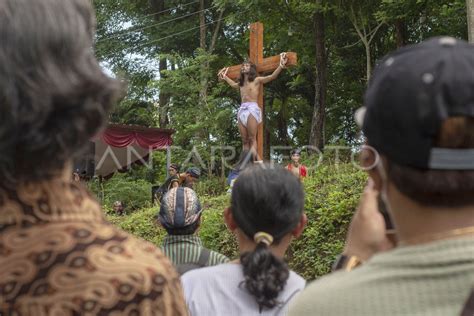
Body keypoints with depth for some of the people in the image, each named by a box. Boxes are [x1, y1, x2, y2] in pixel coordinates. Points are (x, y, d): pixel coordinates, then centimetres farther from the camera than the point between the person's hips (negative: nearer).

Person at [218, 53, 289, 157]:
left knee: (252, 139, -14)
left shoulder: (256, 80, 6)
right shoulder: (241, 84, 23)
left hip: (252, 109, -6)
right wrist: (225, 77, 54)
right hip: (242, 110, 6)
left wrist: (281, 66, -14)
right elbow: (233, 84, 47)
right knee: (245, 140, -1)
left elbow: (272, 77, -4)